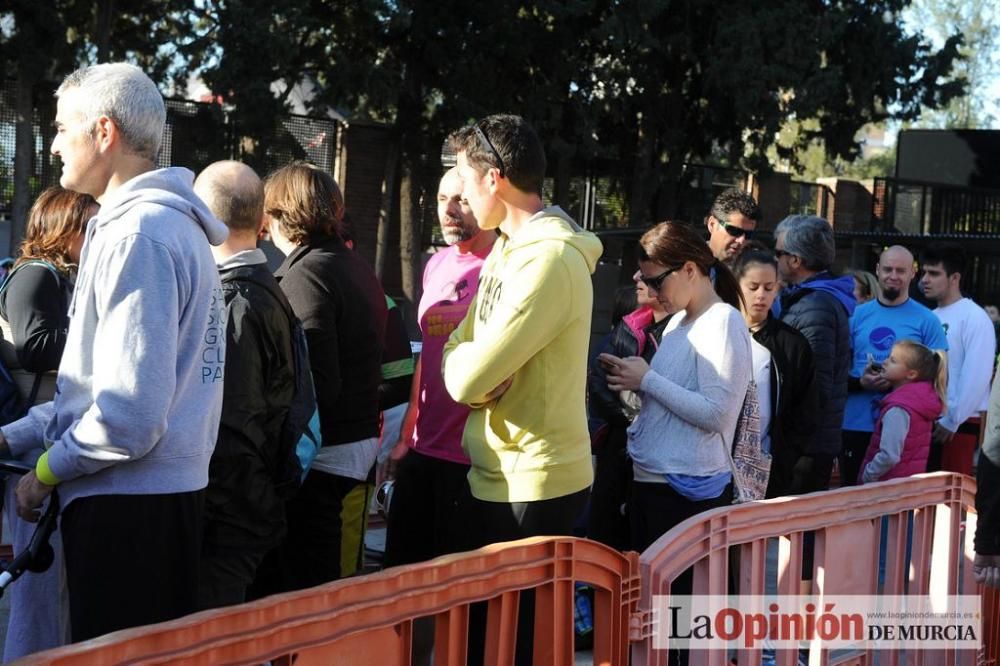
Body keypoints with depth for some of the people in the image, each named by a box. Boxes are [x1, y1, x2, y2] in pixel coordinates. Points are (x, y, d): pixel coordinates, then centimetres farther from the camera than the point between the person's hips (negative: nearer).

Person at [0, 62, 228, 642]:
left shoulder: (137, 237, -17)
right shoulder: (172, 225, 15)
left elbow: (130, 415, -23)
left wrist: (47, 472, -8)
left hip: (127, 503, -10)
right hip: (170, 492, 10)